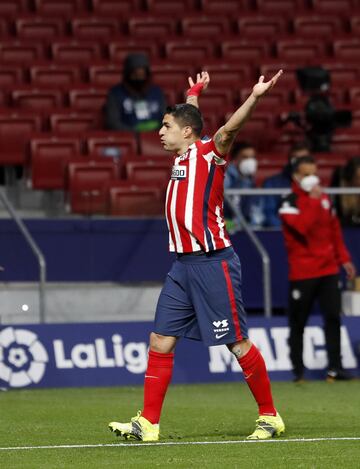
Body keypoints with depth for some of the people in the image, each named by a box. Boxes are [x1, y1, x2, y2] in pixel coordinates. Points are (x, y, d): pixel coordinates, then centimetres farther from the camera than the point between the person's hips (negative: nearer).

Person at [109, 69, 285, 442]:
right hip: (183, 264, 8)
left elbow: (229, 129, -28)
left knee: (237, 342, -3)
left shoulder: (208, 152, -7)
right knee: (160, 340, 4)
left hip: (212, 261, -8)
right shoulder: (182, 156, 15)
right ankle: (147, 424, 7)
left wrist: (254, 97, -43)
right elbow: (187, 117, 38)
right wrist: (194, 93, 50)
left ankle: (270, 417, 7)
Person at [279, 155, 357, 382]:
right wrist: (313, 200, -21)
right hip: (302, 272, -5)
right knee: (298, 323, 1)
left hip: (328, 269, 5)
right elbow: (303, 227, -24)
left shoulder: (325, 198, 13)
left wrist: (343, 258, 15)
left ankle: (335, 367, -1)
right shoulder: (290, 203, -7)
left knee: (333, 317, -2)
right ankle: (298, 370, 9)